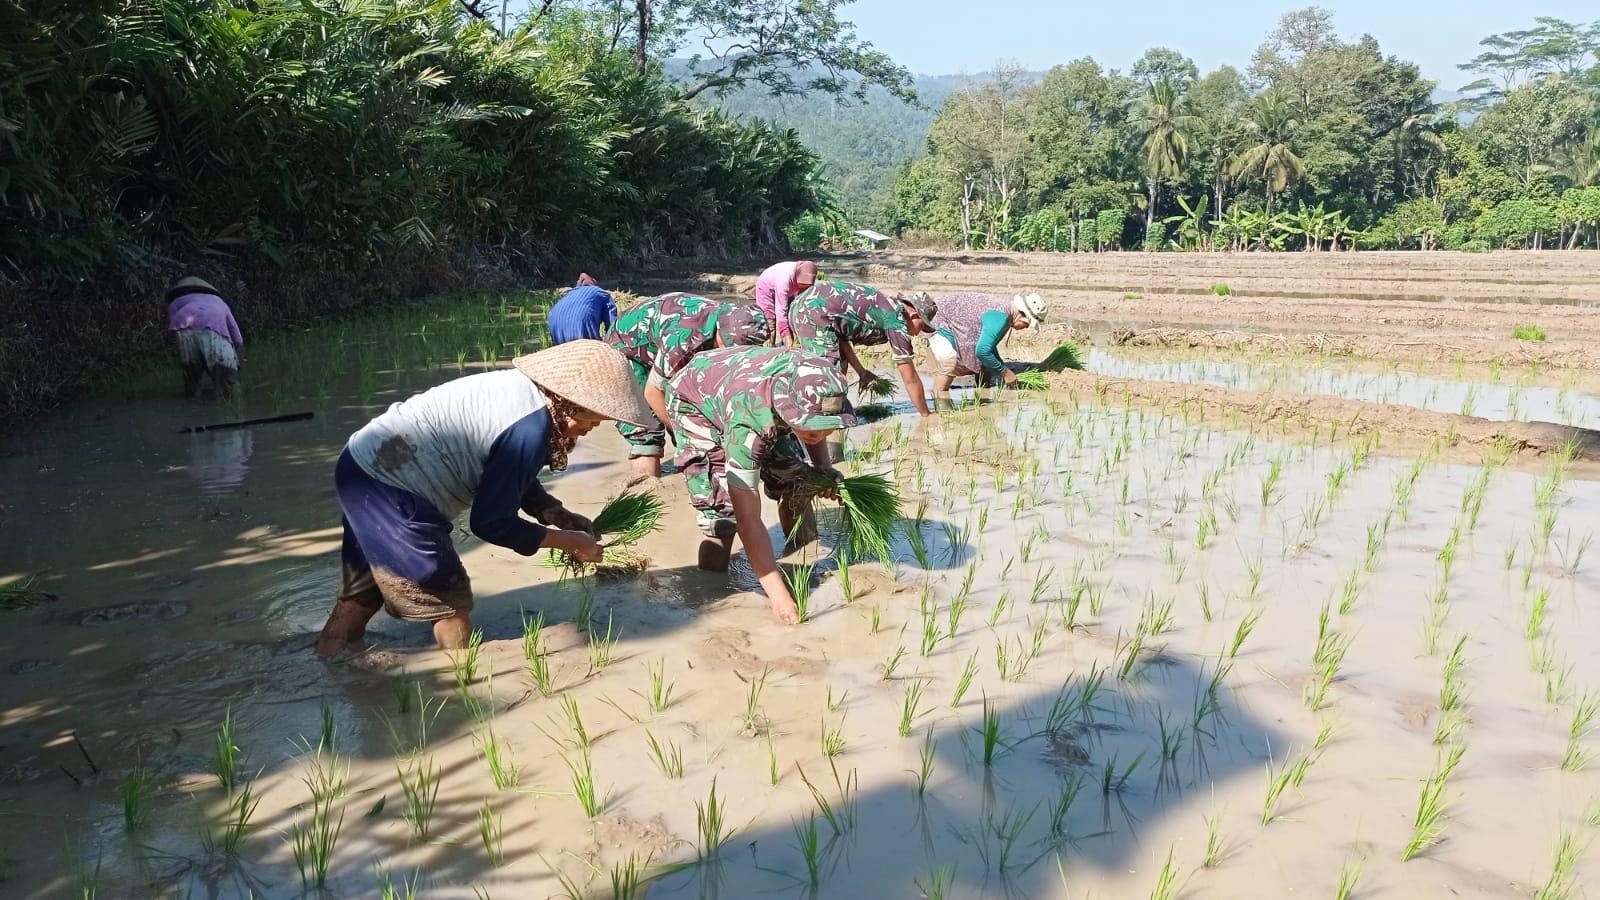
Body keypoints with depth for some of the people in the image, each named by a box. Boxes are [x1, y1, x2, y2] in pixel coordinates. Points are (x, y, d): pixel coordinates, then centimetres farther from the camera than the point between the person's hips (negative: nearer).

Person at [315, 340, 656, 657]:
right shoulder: (531, 427, -25)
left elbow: (510, 476, 16)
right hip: (387, 490, -10)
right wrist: (568, 541, -8)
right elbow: (490, 522, -18)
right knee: (451, 605, 1)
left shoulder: (522, 386, 2)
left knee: (362, 592, 25)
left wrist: (557, 514, 3)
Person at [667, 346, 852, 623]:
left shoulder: (815, 385, -32)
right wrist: (778, 594, -47)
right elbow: (748, 519, -45)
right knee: (720, 505, -20)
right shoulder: (747, 424, -47)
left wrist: (822, 468, -18)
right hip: (696, 402, -5)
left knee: (793, 474, -3)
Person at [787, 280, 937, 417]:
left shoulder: (882, 307, 20)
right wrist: (927, 415, 9)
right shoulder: (897, 318, -4)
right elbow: (910, 379, -1)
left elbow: (840, 333, 18)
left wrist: (862, 372, 14)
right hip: (815, 314, -10)